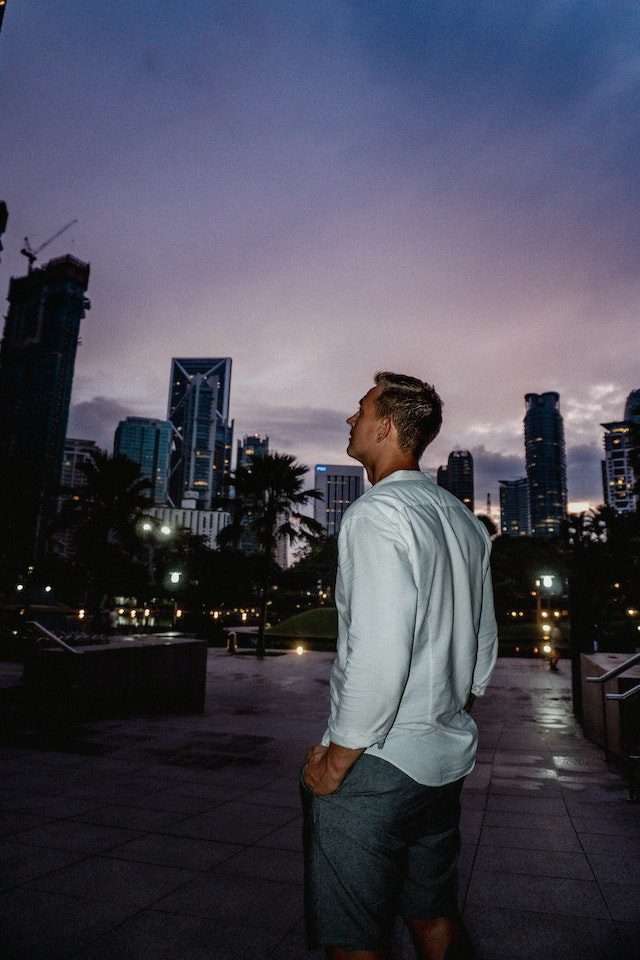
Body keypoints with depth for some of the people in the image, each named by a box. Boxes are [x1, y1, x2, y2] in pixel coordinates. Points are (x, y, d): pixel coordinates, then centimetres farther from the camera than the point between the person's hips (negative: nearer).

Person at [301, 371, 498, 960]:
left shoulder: (377, 513, -17)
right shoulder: (465, 521, 8)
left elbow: (379, 651, -25)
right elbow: (484, 647, 13)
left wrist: (338, 758, -13)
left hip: (377, 762, -8)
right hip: (448, 758, 8)